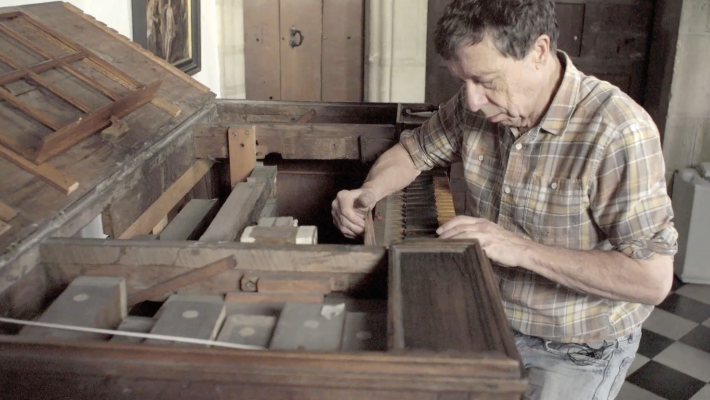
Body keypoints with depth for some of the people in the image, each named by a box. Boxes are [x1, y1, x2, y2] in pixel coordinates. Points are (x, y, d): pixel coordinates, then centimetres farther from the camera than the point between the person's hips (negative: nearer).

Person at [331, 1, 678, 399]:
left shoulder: (617, 131, -28)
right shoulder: (475, 106, -10)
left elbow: (653, 280, -28)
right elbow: (414, 150, 8)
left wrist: (523, 250, -30)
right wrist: (369, 193, -13)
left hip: (577, 350, -4)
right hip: (493, 317, 5)